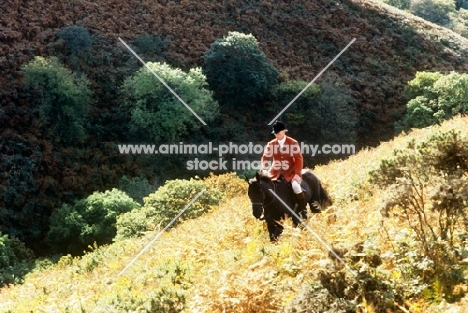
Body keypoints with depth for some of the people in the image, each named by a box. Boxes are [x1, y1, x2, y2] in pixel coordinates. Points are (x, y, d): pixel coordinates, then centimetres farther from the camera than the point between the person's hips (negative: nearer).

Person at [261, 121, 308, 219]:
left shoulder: (293, 143, -5)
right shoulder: (271, 144, 2)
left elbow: (298, 159, -6)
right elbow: (266, 157, 0)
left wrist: (297, 173, -14)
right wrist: (263, 170, -18)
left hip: (290, 172, -3)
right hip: (276, 172, 3)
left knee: (296, 186, -28)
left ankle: (303, 210, -7)